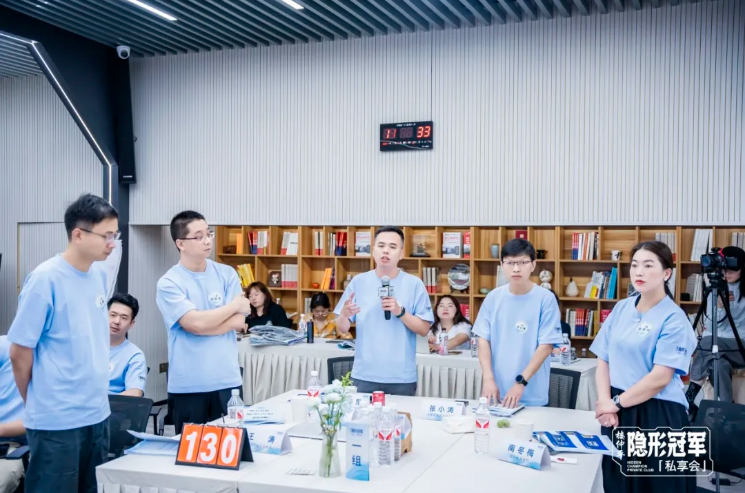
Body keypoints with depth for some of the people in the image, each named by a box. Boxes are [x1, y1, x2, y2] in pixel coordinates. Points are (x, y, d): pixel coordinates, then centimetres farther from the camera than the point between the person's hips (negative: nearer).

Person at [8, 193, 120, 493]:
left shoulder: (102, 275, 4)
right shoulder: (45, 279, -15)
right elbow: (20, 351, -10)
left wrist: (95, 394, 15)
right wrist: (38, 403, 1)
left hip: (97, 413, 6)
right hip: (56, 420, -6)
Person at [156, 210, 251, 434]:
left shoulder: (227, 274, 5)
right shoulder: (169, 283, -6)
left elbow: (238, 322, -3)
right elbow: (195, 322, -17)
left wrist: (203, 324, -14)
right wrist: (234, 305, -5)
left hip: (228, 381, 3)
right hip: (188, 386, -3)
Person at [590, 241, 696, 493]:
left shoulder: (673, 319, -11)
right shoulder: (621, 308, 6)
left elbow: (660, 378, -17)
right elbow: (604, 360, 5)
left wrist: (616, 403, -11)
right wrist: (605, 403, -9)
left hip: (657, 415, -5)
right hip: (618, 413, 5)